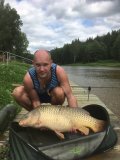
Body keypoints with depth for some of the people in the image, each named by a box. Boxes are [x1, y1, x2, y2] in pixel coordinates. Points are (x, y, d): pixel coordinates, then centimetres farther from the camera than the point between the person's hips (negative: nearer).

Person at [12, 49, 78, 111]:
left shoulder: (58, 71, -35)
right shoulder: (28, 78, -34)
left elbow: (70, 95, -33)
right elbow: (35, 101, -24)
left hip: (53, 95, 0)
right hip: (37, 95, 0)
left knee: (59, 92, -35)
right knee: (17, 93, -26)